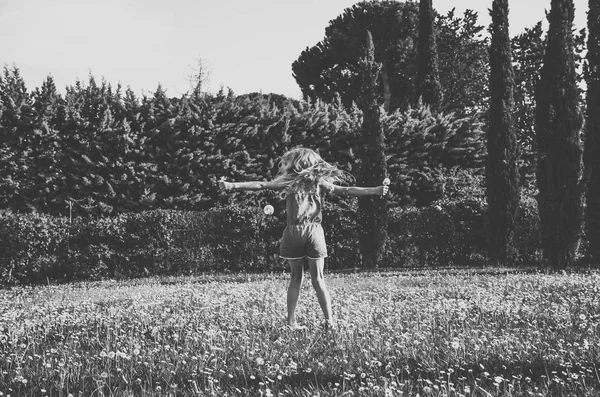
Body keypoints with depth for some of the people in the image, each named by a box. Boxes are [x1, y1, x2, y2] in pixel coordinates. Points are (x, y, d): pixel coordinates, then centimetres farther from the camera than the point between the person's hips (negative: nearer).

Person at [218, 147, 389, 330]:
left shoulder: (288, 181, 5)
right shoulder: (320, 182, 7)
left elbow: (260, 185, -2)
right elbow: (346, 191, 4)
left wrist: (232, 185, -4)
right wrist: (375, 191, 6)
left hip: (293, 231, 0)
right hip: (314, 231, 0)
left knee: (295, 277, 8)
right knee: (318, 279, 6)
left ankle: (291, 321, 5)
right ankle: (329, 320, -3)